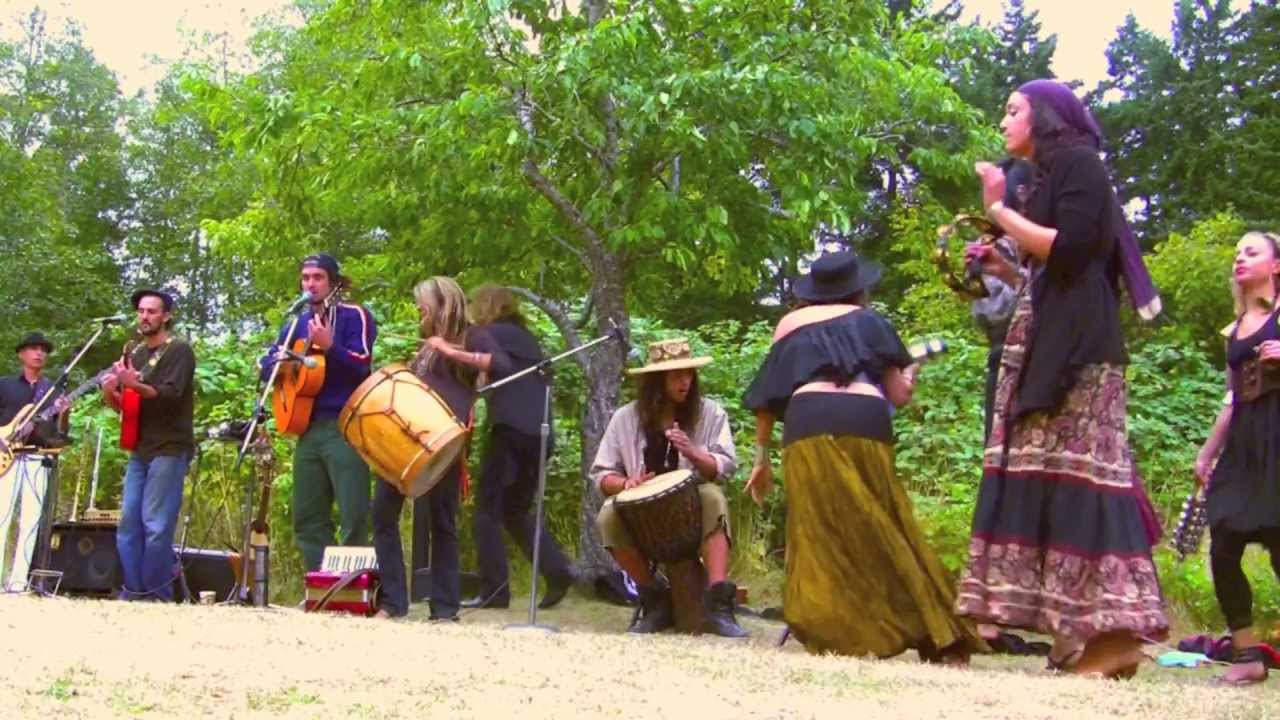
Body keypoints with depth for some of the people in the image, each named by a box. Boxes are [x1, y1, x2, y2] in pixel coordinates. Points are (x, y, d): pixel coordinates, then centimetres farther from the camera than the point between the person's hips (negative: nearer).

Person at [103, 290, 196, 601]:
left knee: (155, 524, -11)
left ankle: (157, 595, -5)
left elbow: (172, 395, -17)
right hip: (140, 450, 8)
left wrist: (135, 385, -29)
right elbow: (125, 405, 20)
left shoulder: (179, 351, -4)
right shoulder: (136, 354, 18)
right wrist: (111, 393, -2)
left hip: (170, 449, -8)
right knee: (128, 522, 3)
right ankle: (132, 591, 8)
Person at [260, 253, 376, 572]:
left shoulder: (353, 316, -1)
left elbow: (361, 365, -13)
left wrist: (329, 346, -29)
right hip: (308, 428, 7)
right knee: (307, 519, 7)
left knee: (354, 517, -11)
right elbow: (267, 367, 21)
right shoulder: (296, 324, 19)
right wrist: (278, 360, -2)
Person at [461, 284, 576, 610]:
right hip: (539, 431, 8)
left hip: (512, 428, -8)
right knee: (516, 510, 16)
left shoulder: (493, 332, 2)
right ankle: (557, 569, -1)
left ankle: (494, 589, -5)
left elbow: (500, 364, -17)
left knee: (488, 507, -1)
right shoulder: (526, 338, 26)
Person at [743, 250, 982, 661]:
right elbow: (899, 395, 20)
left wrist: (762, 460, 31)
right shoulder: (869, 321, 21)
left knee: (821, 537, 5)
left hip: (808, 424, 0)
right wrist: (910, 375, 42)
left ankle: (837, 635, 0)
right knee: (884, 534, 9)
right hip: (866, 423, 0)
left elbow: (766, 402, 22)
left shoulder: (789, 327, 26)